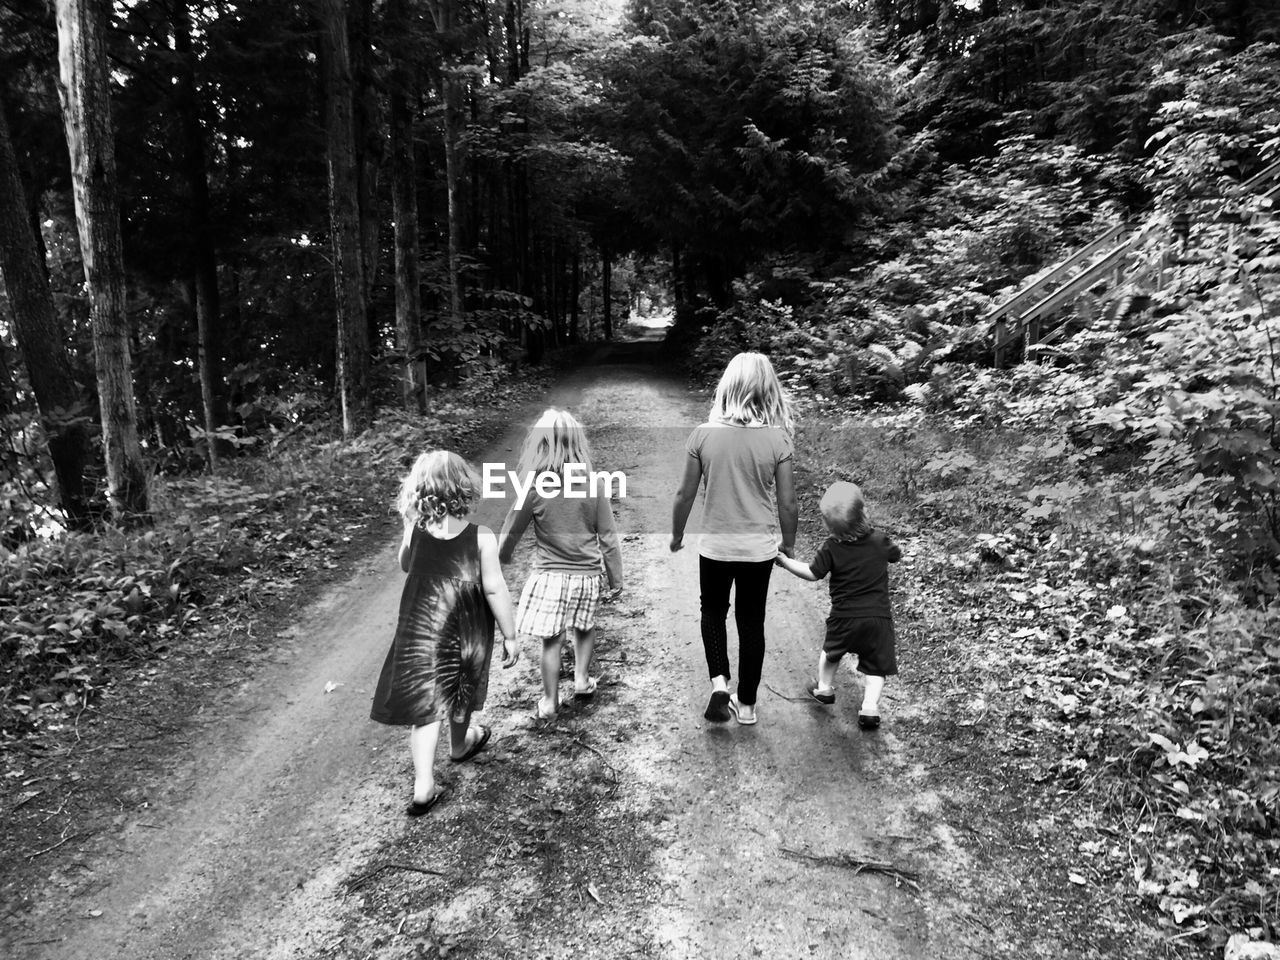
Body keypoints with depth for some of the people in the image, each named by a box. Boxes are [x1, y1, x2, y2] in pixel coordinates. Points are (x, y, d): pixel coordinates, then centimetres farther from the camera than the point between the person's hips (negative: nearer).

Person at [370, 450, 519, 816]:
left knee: (425, 707, 7)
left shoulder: (414, 531, -12)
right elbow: (494, 589, -16)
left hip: (421, 632, 1)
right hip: (466, 633, 0)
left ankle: (424, 786, 3)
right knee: (461, 693, 24)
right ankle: (461, 745, 49)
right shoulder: (481, 538, -19)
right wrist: (510, 636, -6)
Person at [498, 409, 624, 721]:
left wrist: (501, 561, 18)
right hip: (588, 575, 2)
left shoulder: (534, 489, -14)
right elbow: (608, 539, -3)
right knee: (584, 627, 26)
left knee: (551, 639, 9)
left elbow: (509, 534, -2)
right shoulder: (594, 486, -9)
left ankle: (550, 702, 18)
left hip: (550, 575, -2)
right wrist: (616, 579, 8)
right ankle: (582, 680, 33)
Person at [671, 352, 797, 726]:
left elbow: (686, 494, -5)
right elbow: (787, 502, -5)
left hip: (716, 546, 0)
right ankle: (746, 703, 26)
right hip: (760, 548, 1)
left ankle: (719, 682, 5)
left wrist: (677, 535, 12)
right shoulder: (777, 439, -11)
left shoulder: (703, 435, -11)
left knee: (713, 612, 23)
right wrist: (789, 544, 12)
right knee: (752, 621, 16)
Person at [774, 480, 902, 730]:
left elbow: (812, 573, -7)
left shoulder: (831, 548, -13)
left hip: (844, 617, 0)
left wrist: (785, 561, 3)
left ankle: (824, 688, 41)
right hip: (878, 616, 0)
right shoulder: (880, 541, -6)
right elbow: (897, 555, 12)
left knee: (831, 650, 27)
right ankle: (870, 707, -2)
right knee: (876, 665, 10)